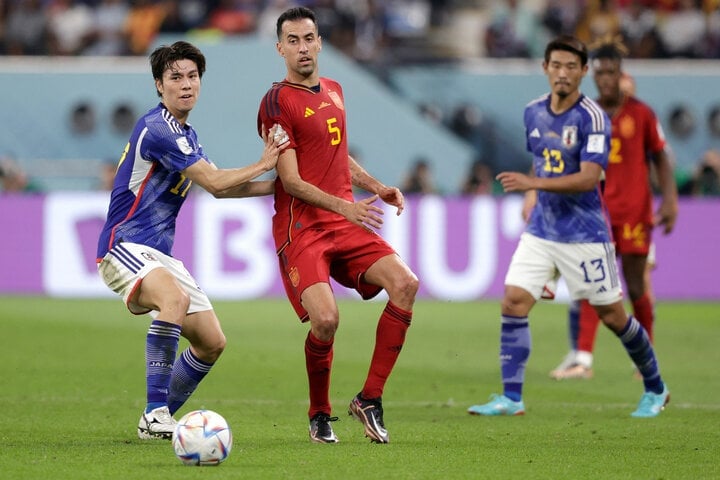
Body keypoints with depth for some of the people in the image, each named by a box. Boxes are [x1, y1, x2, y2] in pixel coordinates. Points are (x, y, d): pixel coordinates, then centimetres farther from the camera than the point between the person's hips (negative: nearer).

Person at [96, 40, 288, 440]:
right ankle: (155, 414, -36)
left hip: (160, 254, 10)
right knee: (175, 296, -38)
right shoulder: (157, 129, -17)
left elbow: (220, 187, 25)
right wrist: (264, 164, -4)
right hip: (125, 247, -10)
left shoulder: (186, 134, 15)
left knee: (212, 342, 6)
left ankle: (159, 420, 20)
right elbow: (215, 182, -17)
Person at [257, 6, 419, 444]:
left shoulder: (334, 90, 16)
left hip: (346, 224, 7)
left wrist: (377, 187, 15)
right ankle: (320, 415, 3)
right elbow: (291, 181, -12)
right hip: (300, 227, -7)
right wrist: (343, 206, -23)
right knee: (325, 319, -23)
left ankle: (369, 398, -7)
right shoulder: (278, 101, -7)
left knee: (405, 283, -15)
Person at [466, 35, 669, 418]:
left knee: (612, 315, 3)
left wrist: (533, 184, -32)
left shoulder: (592, 118, -16)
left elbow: (588, 178, -24)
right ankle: (511, 398, -5)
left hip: (584, 235, -5)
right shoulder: (533, 113, 5)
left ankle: (655, 390, 23)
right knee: (513, 302, -9)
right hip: (541, 230, 6)